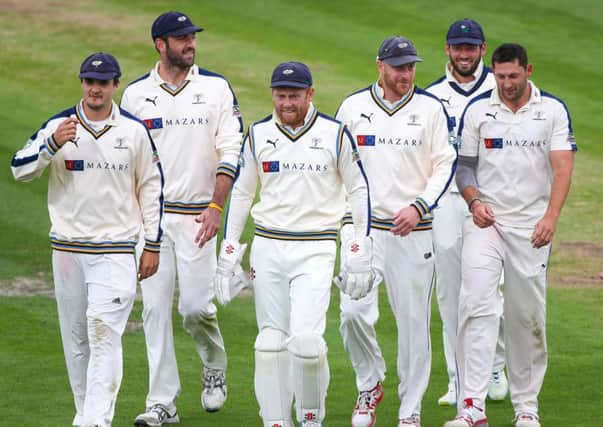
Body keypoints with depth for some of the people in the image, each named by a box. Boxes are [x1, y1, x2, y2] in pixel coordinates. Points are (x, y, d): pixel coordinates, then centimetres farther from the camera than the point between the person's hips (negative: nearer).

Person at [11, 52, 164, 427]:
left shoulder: (135, 130, 2)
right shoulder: (58, 125, 2)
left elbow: (151, 187, 7)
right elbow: (20, 170, -4)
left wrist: (153, 245, 4)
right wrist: (53, 145, -22)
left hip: (116, 250, -2)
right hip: (68, 249, 2)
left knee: (104, 331, -16)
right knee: (75, 336, 8)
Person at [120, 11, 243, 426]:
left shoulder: (216, 88, 2)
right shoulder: (136, 94, 6)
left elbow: (231, 151, -3)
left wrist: (216, 207, -12)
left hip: (197, 215, -2)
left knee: (196, 306, -8)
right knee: (155, 309, -1)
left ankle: (215, 365, 23)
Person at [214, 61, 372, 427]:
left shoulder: (335, 134, -2)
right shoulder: (259, 135, 7)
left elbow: (359, 190, 5)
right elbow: (241, 193, 16)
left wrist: (361, 254, 0)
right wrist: (228, 251, 11)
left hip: (315, 249, -3)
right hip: (267, 249, 3)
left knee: (306, 339, -16)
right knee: (271, 341, 1)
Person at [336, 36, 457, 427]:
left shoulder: (431, 109, 2)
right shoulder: (353, 106, 6)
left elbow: (445, 165, 0)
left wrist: (418, 206, -14)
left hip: (412, 230, 0)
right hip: (361, 226, 0)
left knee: (414, 318, 2)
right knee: (354, 311, -15)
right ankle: (370, 384, 10)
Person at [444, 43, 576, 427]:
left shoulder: (553, 110, 0)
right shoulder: (477, 110, 4)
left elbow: (562, 166, -8)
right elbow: (464, 165, 9)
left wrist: (551, 216, -22)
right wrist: (474, 201, -11)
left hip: (531, 226, 0)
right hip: (485, 222, 0)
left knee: (528, 316, 5)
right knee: (477, 307, -14)